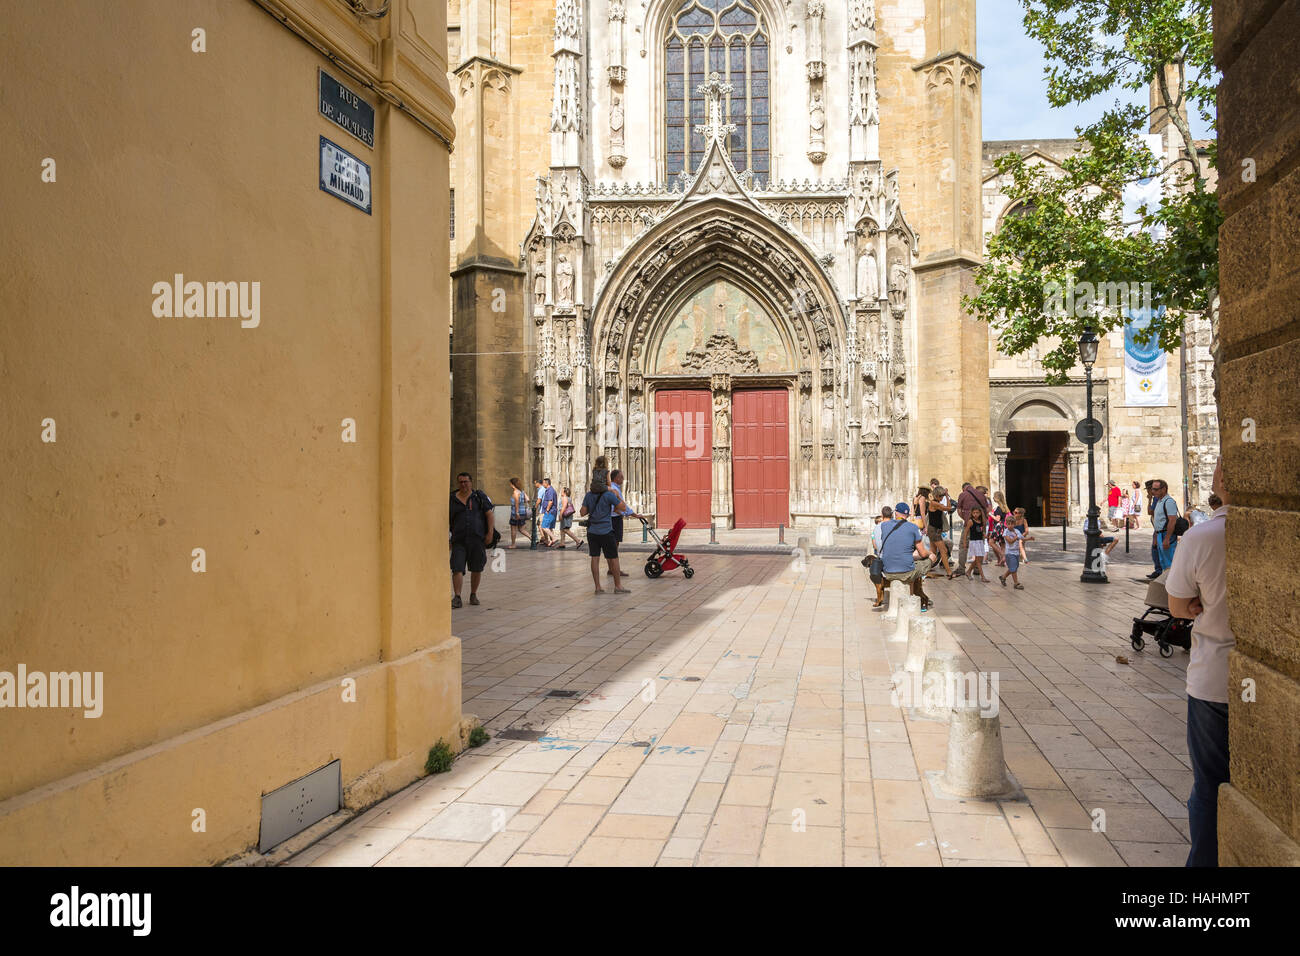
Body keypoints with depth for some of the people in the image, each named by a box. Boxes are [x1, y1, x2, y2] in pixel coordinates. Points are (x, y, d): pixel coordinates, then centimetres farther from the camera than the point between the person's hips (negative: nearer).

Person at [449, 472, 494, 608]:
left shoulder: (480, 497, 6)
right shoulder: (452, 499, 8)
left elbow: (489, 515, 3)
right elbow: (447, 519, 9)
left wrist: (490, 533, -6)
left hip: (477, 539, 0)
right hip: (459, 540, 0)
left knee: (476, 569, 7)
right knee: (457, 568, -11)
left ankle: (473, 594, 22)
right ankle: (457, 597, -10)